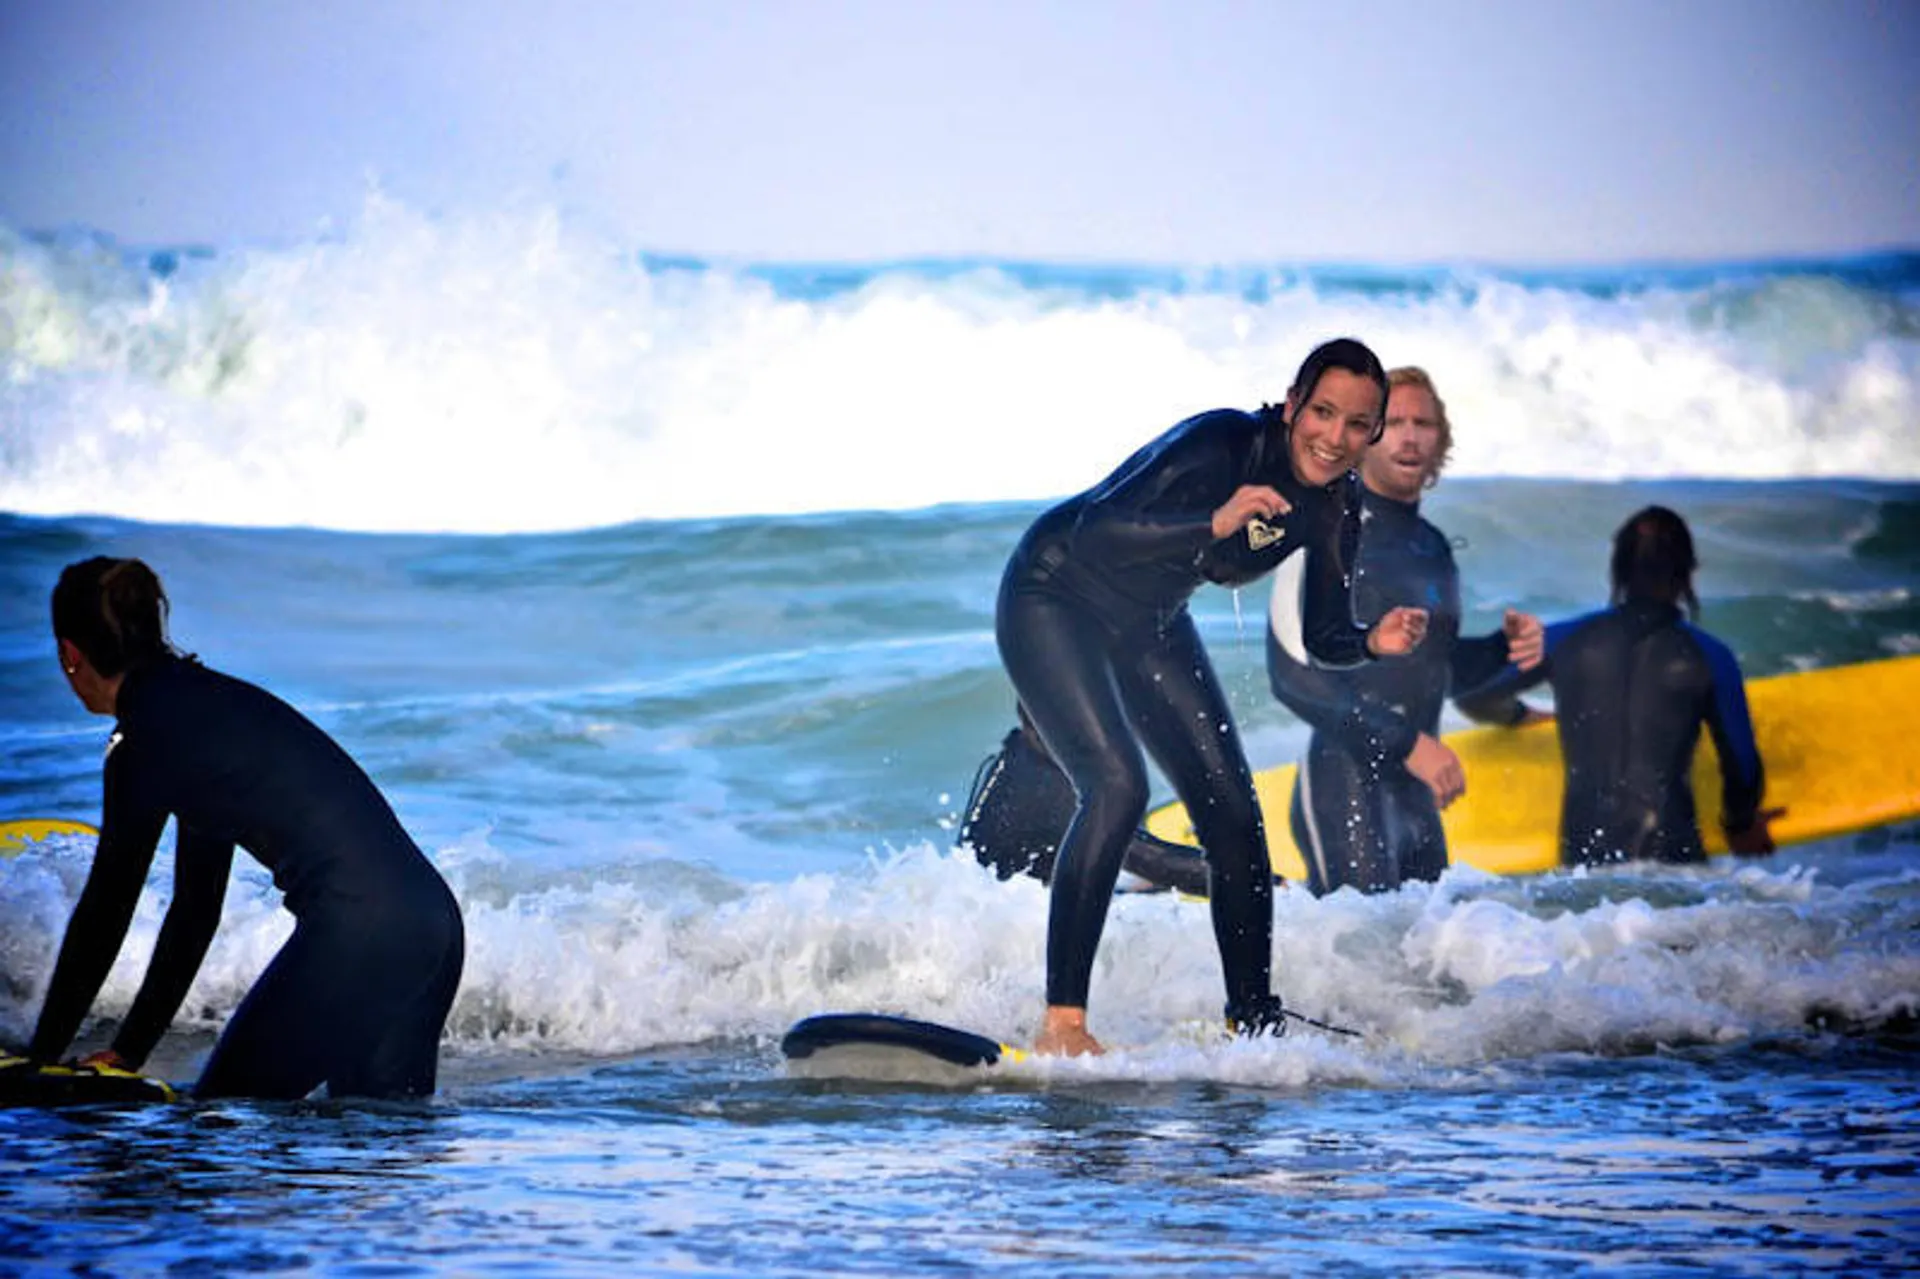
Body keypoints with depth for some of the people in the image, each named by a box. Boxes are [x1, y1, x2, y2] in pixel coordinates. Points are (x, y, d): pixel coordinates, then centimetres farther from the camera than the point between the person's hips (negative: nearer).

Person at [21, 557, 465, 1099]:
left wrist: (41, 1060, 6)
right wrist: (128, 1053, 27)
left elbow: (106, 912, -3)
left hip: (355, 928, -9)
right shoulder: (206, 699, 21)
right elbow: (197, 907, 25)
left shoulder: (145, 745, -7)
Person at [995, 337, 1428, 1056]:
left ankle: (1254, 1020, 12)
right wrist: (1215, 525, -49)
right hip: (1054, 599, -7)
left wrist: (1373, 643, -22)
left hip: (1150, 626, 7)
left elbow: (1320, 639, -1)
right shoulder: (1221, 445, -29)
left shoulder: (1335, 507, -9)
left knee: (1233, 810, 0)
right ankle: (1061, 1024, -25)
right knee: (1117, 785, -24)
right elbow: (1096, 531, -37)